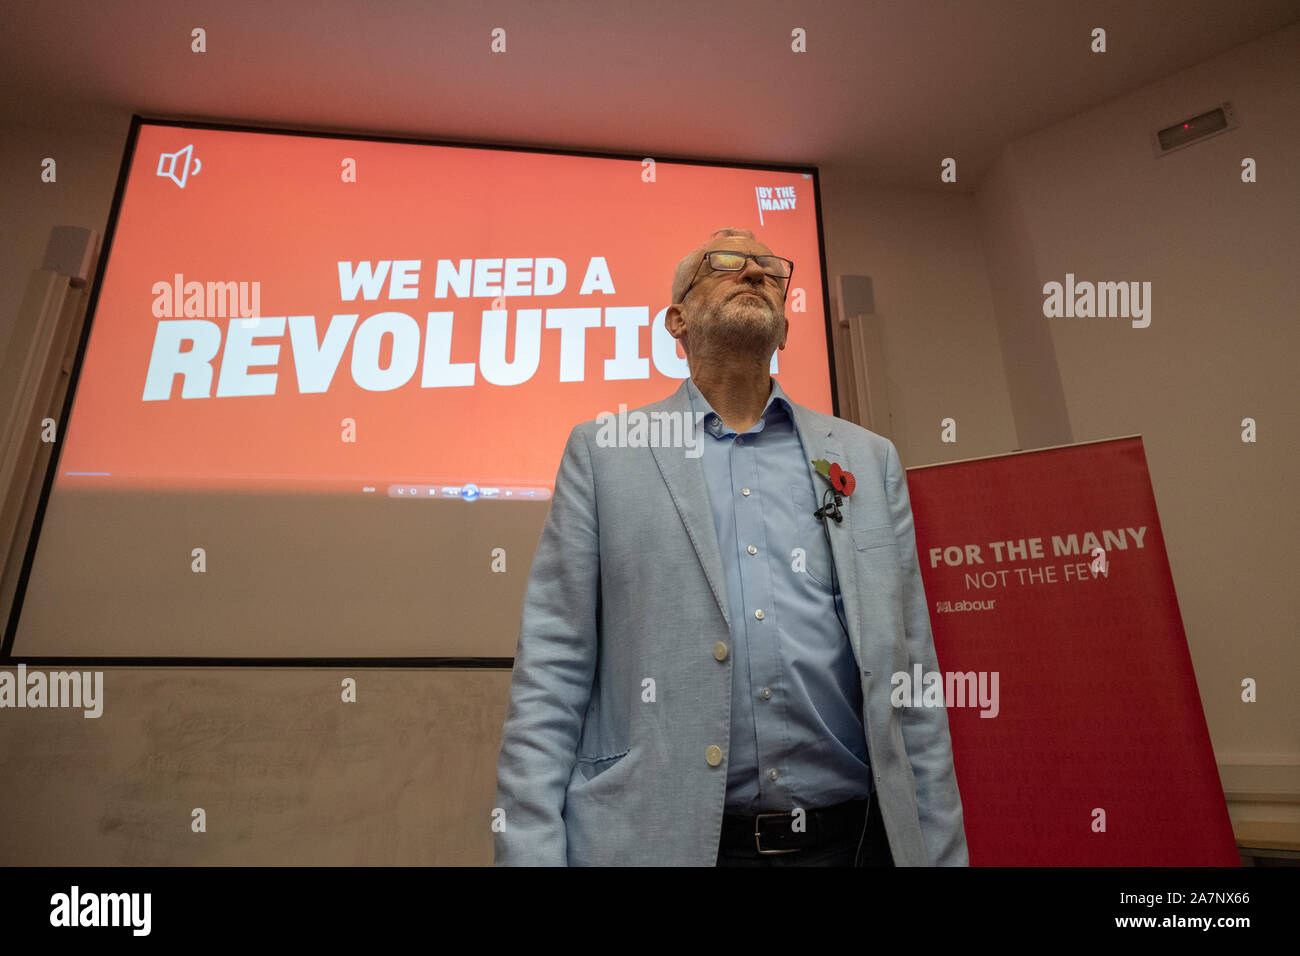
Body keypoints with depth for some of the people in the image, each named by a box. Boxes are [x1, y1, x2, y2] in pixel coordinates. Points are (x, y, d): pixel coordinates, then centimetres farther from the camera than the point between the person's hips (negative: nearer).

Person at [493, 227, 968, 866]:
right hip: (656, 837, -2)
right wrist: (529, 851, -9)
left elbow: (910, 684, 7)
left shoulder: (870, 460, 8)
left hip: (847, 837, 3)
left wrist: (941, 853, 3)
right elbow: (550, 673, -3)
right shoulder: (603, 452, 1)